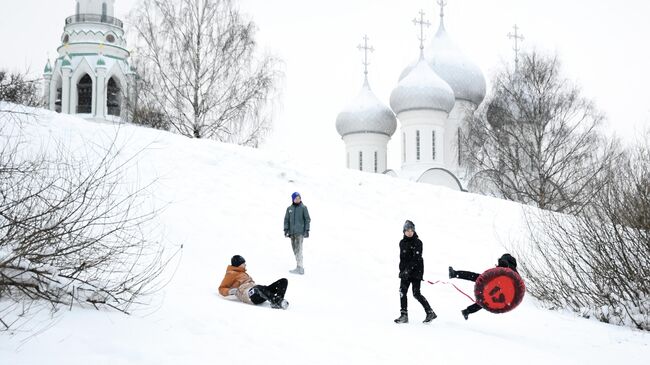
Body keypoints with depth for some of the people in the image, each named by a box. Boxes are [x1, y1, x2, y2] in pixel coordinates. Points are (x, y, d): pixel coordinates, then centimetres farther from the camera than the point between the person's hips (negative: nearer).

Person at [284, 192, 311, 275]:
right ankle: (300, 267, 11)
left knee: (298, 249, -14)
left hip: (300, 232, -5)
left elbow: (307, 219, 1)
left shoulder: (303, 208, 1)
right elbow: (286, 220, 13)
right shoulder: (289, 209, 11)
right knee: (295, 249, 5)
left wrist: (307, 230, -6)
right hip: (292, 232, 5)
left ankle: (299, 268, -17)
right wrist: (286, 229, 2)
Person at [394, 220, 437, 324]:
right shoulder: (402, 243, 11)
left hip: (416, 270, -6)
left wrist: (408, 269, -24)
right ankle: (404, 315, 1)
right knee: (402, 291, -3)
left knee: (416, 293, -9)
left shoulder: (417, 242, -9)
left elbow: (416, 259, -17)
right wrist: (402, 270, 10)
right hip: (405, 271, 6)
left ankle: (430, 312, 1)